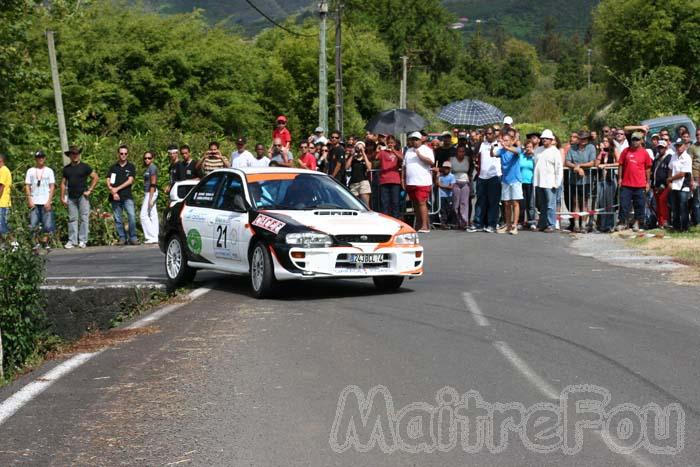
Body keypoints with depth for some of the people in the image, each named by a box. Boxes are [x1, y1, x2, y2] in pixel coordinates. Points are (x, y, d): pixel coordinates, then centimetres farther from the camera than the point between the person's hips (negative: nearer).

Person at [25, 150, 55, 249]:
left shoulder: (49, 171, 7)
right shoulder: (30, 171, 10)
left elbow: (52, 186, 3)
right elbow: (27, 186, 8)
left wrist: (49, 201, -7)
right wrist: (29, 200, -3)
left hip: (46, 203, -1)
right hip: (34, 203, 1)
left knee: (47, 224, -6)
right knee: (33, 225, -3)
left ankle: (46, 243, 4)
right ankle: (37, 243, 6)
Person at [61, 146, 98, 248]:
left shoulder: (84, 167, 1)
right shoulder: (66, 169, 12)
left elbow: (95, 177, 2)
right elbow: (63, 183, 15)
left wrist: (90, 190, -4)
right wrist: (62, 197, 9)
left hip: (82, 196, -3)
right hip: (71, 197, 3)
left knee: (84, 218, -4)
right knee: (72, 219, 4)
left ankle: (82, 240, 0)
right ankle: (72, 240, 7)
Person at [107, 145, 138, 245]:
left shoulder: (131, 167, 10)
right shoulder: (113, 167, 15)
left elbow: (130, 181, -1)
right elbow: (108, 182, 9)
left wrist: (117, 188, -7)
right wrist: (113, 192, -7)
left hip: (127, 196, -2)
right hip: (115, 197, 2)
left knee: (132, 216, -17)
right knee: (118, 219, 2)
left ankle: (133, 237, -11)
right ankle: (122, 238, 10)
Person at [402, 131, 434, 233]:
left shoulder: (426, 149, 2)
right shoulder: (409, 151, 19)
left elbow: (431, 161, -13)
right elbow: (405, 166, 20)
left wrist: (419, 155, -16)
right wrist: (403, 180, 13)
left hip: (422, 182, -6)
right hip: (410, 183, 6)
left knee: (422, 203, -14)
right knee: (415, 204, 8)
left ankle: (425, 226, -16)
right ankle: (418, 224, 14)